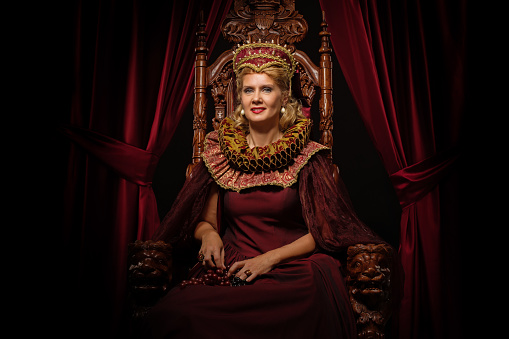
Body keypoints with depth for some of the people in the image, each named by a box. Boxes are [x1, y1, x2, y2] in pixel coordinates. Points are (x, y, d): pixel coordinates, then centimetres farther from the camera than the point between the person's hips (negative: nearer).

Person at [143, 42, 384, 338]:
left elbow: (323, 231, 1)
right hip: (231, 267, 2)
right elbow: (205, 220, 18)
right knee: (175, 314, -29)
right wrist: (208, 234, -6)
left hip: (294, 266, -1)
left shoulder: (308, 156, 2)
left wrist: (270, 258, -11)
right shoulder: (220, 152, 11)